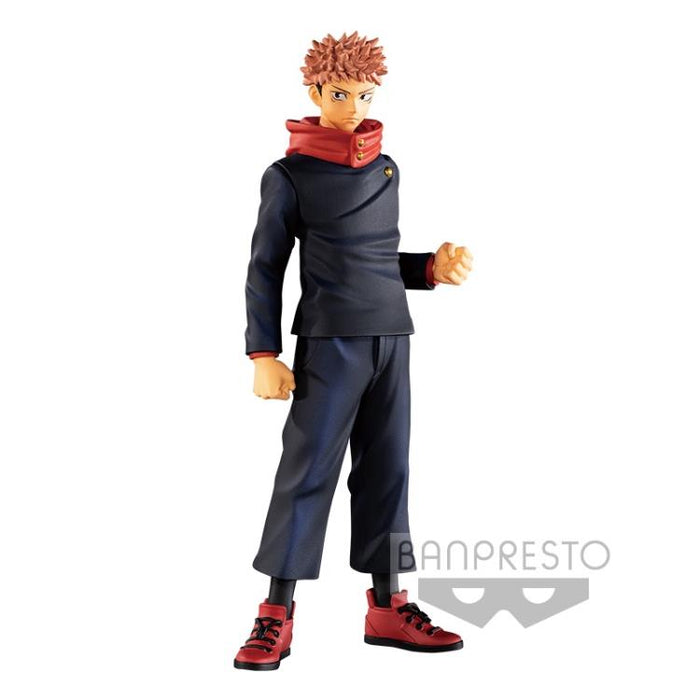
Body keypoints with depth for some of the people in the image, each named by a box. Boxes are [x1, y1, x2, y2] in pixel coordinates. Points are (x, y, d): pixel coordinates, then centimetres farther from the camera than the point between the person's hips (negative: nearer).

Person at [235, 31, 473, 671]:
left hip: (391, 338, 5)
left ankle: (387, 607, 16)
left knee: (386, 468, 7)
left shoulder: (387, 170, 13)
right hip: (329, 341, -5)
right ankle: (277, 617, 3)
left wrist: (431, 268, 2)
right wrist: (264, 355, -8)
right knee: (309, 467, -5)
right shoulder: (290, 175, -2)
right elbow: (265, 270, -2)